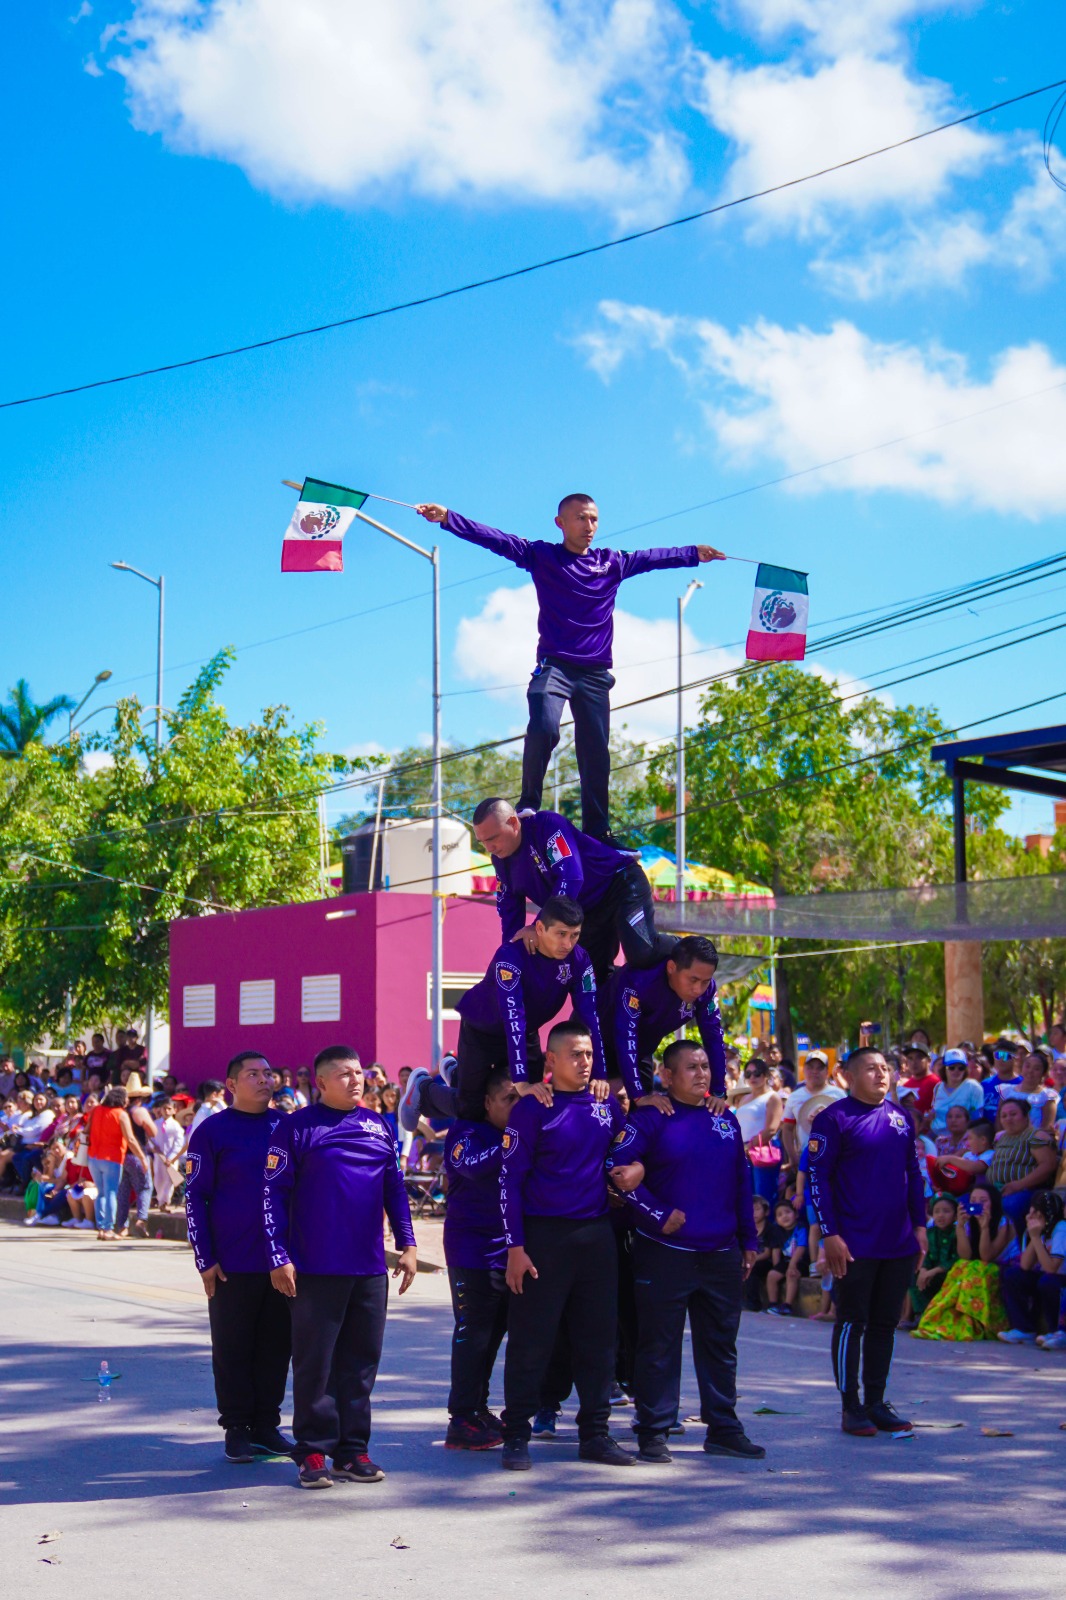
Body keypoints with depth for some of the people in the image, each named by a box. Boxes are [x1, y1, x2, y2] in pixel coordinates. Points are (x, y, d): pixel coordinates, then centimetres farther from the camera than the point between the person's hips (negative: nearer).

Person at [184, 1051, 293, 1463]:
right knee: (233, 1349, 3)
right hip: (232, 1266, -4)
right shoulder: (213, 1131, -3)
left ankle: (267, 1425, 18)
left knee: (276, 1345, 8)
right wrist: (205, 1260, -9)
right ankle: (237, 1429, 13)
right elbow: (194, 1197, -4)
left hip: (282, 1261, 4)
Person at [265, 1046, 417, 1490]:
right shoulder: (296, 1128, -3)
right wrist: (279, 1257, -10)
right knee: (314, 1362, 0)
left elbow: (395, 1188, 17)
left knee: (361, 1361, 7)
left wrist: (406, 1244, 10)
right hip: (315, 1270, -5)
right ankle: (313, 1452, 7)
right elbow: (273, 1194, -5)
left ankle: (353, 1451, 15)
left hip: (370, 1269, 5)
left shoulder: (377, 1126, 12)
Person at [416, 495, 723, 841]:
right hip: (554, 665, -3)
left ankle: (597, 832, 10)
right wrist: (448, 518, -14)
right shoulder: (542, 556, 4)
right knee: (543, 728, -26)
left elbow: (655, 557, 27)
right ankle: (528, 807, -10)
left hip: (595, 673, 4)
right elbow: (495, 539, -4)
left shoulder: (613, 563, 14)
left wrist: (695, 553, 32)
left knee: (596, 752, 2)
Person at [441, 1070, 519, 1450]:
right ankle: (461, 1422, -1)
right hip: (472, 1250, -7)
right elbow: (474, 1165, -29)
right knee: (473, 1332, -6)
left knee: (494, 1331, 13)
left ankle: (478, 1410, 24)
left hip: (510, 1248, 7)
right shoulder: (468, 1132, -8)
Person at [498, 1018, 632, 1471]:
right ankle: (516, 1434, 8)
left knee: (597, 1339, 8)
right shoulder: (532, 1108, -6)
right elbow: (510, 1179, -8)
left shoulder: (607, 1105, 9)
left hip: (597, 1236, 5)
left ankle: (595, 1433, 17)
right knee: (531, 1340, -1)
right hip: (544, 1236, -5)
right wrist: (516, 1247, -13)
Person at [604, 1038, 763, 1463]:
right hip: (665, 1252, -5)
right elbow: (620, 1171, -13)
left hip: (721, 1253, 5)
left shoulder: (725, 1121, 12)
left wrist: (749, 1240, 13)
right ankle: (653, 1431, 7)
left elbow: (741, 1184, 16)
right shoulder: (650, 1118, -5)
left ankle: (723, 1428, 19)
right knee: (659, 1345, 0)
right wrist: (658, 1216, -15)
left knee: (720, 1343, 11)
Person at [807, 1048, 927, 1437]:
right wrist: (830, 1234, -14)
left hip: (899, 1243, 6)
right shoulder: (834, 1118, -7)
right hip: (855, 1244, -6)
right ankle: (851, 1407, 6)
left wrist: (919, 1224, 11)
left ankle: (876, 1402, 18)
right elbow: (817, 1176, -9)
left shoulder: (899, 1118, 11)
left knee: (884, 1324, 10)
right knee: (851, 1323, 0)